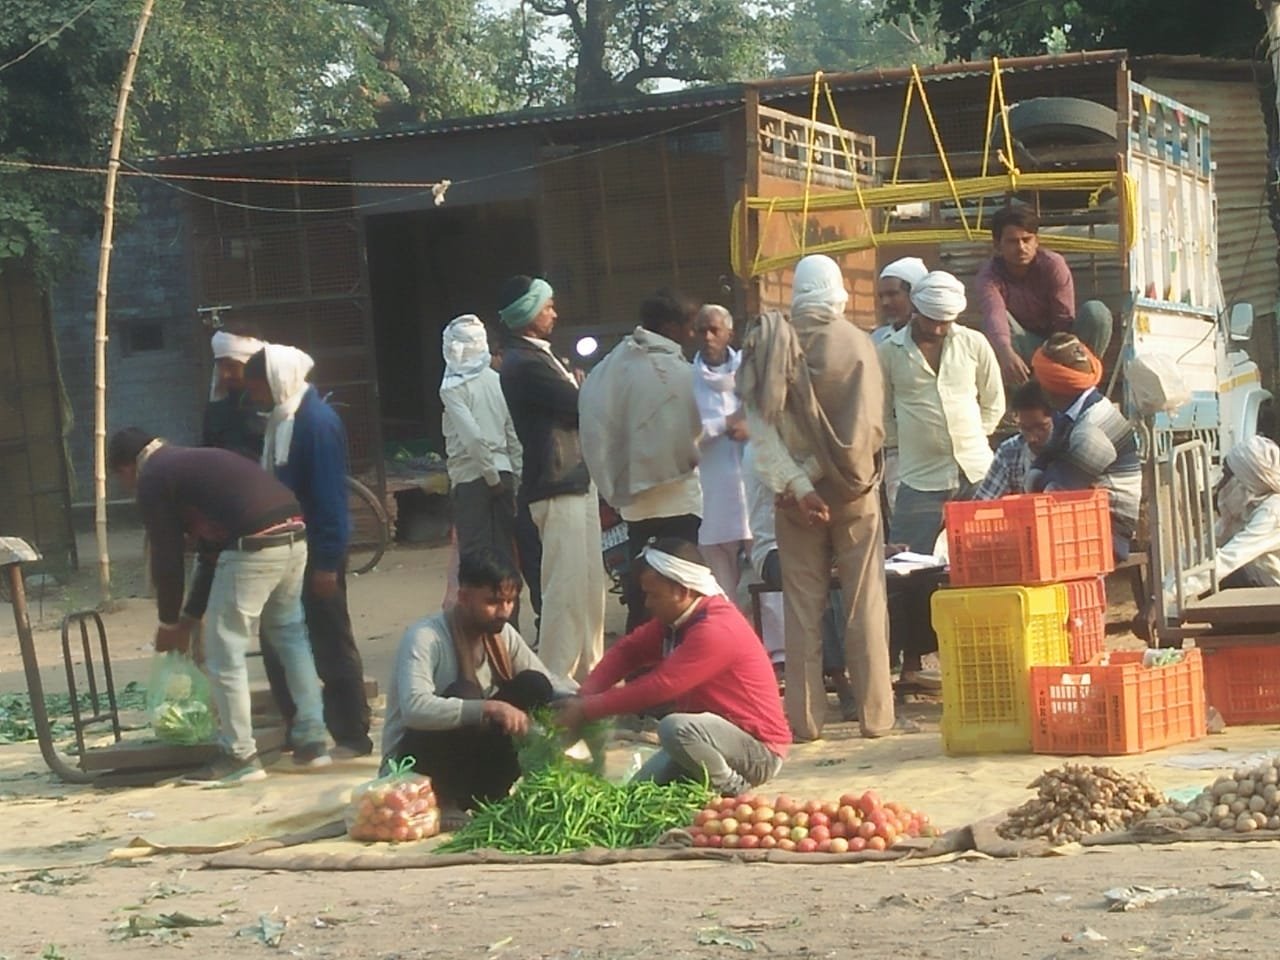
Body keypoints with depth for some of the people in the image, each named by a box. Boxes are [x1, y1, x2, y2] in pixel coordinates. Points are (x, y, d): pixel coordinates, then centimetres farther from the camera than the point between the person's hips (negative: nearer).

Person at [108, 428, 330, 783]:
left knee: (224, 653, 2)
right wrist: (189, 617, 34)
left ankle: (240, 757, 6)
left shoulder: (153, 480, 5)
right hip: (294, 536, 9)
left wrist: (169, 623, 19)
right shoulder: (196, 461, 31)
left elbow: (166, 560, 5)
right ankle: (311, 741, 25)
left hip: (253, 546, -9)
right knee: (290, 636, 23)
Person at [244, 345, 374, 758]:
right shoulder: (282, 419, 11)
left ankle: (352, 736, 8)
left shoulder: (317, 422, -17)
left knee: (331, 646, -1)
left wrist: (327, 562, -21)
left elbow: (330, 495, -20)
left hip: (316, 553, -9)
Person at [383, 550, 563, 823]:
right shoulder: (425, 638, -23)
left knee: (533, 686, -11)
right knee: (463, 694, -32)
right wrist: (488, 708, -47)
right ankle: (445, 801, -14)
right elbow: (415, 708, -39)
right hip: (411, 762, -7)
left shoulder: (503, 634, -1)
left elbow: (550, 685, 1)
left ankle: (488, 796, -7)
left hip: (468, 759, 7)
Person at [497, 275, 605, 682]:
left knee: (589, 583, 16)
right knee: (567, 587, -8)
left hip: (576, 480, 11)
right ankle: (555, 677, -3)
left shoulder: (536, 356, 16)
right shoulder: (525, 364, -18)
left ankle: (588, 669, 24)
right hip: (558, 485, -11)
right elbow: (581, 406, -15)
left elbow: (576, 407, 15)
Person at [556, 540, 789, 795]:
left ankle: (733, 791, -11)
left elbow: (659, 687, -28)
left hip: (759, 750, -9)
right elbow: (627, 650, 6)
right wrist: (586, 695, -13)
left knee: (675, 728, -33)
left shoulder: (716, 630, -25)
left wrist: (587, 709, -23)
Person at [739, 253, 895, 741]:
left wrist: (796, 483, -15)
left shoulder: (770, 344, -5)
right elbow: (873, 425, -9)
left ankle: (806, 717, 6)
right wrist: (848, 462, 2)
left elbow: (761, 427, -13)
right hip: (854, 491, -1)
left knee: (802, 608, 6)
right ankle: (874, 714, 6)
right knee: (865, 605, 5)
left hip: (797, 496, 1)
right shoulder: (857, 344, -7)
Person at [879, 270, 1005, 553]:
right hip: (921, 480, -2)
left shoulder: (974, 344, 5)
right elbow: (882, 414, 9)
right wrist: (910, 442, 4)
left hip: (976, 474, 2)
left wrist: (971, 437, 8)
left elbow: (993, 403, 15)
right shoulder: (889, 352, 0)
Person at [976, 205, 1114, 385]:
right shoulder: (988, 276, -19)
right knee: (1003, 318, -31)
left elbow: (1064, 319, -22)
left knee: (1096, 311, -27)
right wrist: (1006, 354, -61)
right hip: (1027, 348, -1)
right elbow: (994, 314, -41)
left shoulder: (1053, 264, -17)